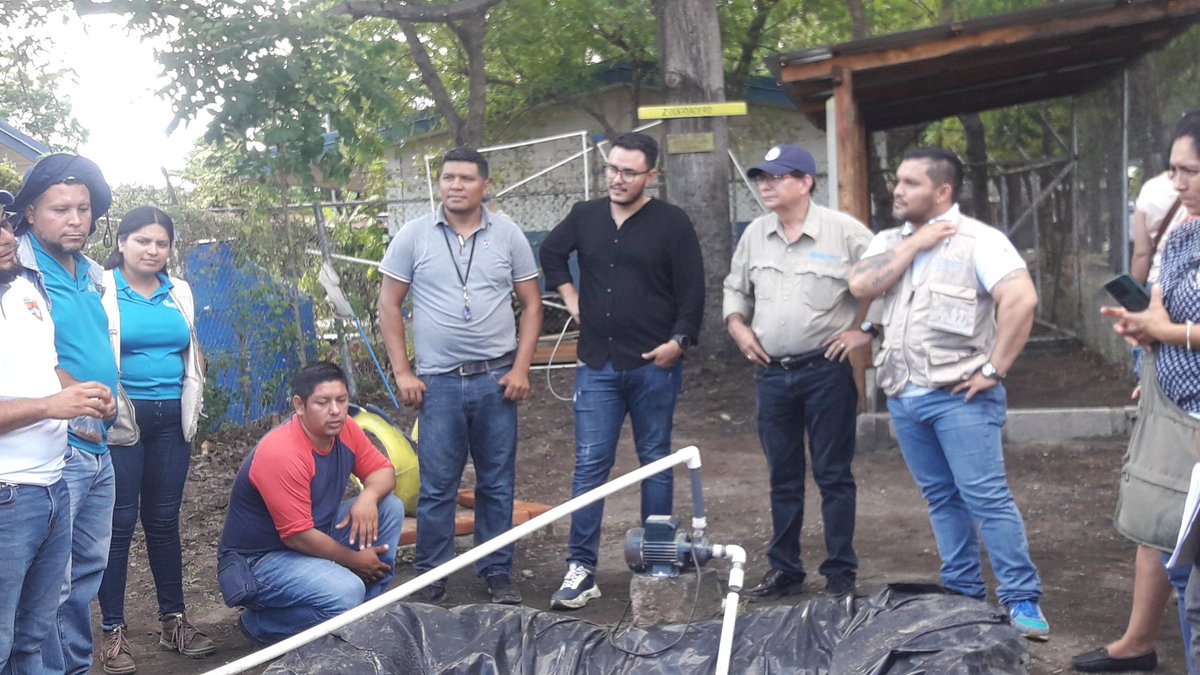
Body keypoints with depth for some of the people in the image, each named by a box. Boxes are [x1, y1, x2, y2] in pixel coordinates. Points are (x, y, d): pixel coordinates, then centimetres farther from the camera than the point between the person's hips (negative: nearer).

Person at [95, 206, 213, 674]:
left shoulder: (179, 292, 11)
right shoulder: (101, 290, -5)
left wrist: (192, 405, 18)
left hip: (172, 419, 5)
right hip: (121, 420, -4)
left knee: (163, 519, 11)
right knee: (120, 522, -1)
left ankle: (174, 620, 20)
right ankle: (113, 630, 9)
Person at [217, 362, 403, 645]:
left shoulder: (344, 430, -5)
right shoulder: (282, 453, -28)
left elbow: (383, 470, 5)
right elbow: (298, 536, -26)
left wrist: (369, 496, -20)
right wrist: (354, 561, -14)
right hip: (260, 559, -8)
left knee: (390, 508, -3)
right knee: (345, 593, -31)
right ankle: (260, 624, -4)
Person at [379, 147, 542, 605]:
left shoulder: (508, 235, 3)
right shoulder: (414, 236, 1)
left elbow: (531, 304, 6)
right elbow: (390, 304, 4)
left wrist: (521, 368, -3)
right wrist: (402, 372, -2)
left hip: (496, 379, 1)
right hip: (438, 381, -1)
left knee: (498, 483, 8)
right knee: (436, 486, 3)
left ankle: (497, 573, 21)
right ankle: (431, 575, 16)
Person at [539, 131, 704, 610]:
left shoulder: (672, 223, -3)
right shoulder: (585, 216, 8)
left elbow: (692, 290, -5)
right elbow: (551, 253, 27)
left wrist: (679, 340, -14)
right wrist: (569, 295, 16)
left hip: (654, 365, -3)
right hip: (597, 364, 3)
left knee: (656, 462, 8)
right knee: (590, 465, -1)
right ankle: (581, 569, 0)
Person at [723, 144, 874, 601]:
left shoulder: (843, 231, -7)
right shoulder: (754, 235, 9)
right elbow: (735, 289, 21)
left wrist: (864, 329, -7)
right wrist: (737, 326, 5)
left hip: (826, 371, -5)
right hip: (771, 373, 5)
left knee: (833, 476, 2)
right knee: (783, 477, 12)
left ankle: (841, 573, 11)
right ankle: (784, 570, 22)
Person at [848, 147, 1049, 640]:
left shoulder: (977, 240, -8)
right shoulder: (888, 242, 12)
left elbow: (1021, 299, -19)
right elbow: (860, 287, -5)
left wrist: (994, 369, -18)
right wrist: (913, 244, -8)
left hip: (959, 395, -6)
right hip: (903, 396, 7)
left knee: (986, 497, -7)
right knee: (941, 499, 13)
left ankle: (1022, 599, 0)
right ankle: (963, 593, 22)